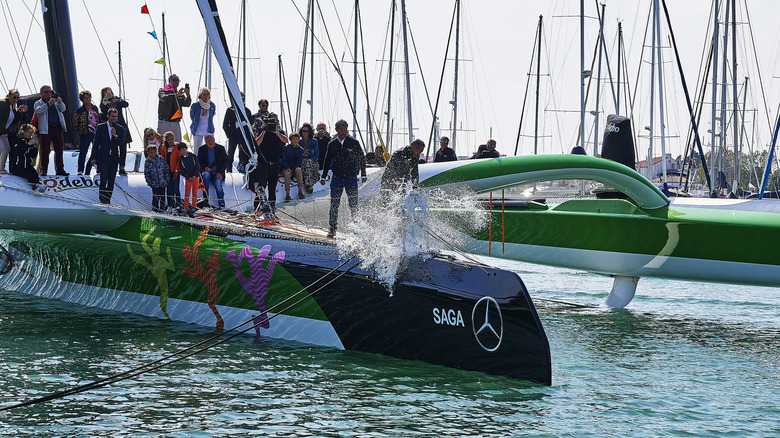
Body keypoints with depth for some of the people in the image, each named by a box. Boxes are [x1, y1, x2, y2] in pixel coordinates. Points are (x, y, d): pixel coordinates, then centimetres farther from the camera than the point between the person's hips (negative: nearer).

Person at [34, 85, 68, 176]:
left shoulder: (55, 102, 18)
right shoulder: (38, 103, 7)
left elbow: (62, 109, 4)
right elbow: (38, 111, -14)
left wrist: (60, 102, -19)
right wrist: (48, 104, -28)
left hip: (57, 128, 4)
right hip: (46, 130, -4)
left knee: (59, 149, 3)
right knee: (45, 150, -5)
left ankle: (60, 169, 7)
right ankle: (44, 169, -2)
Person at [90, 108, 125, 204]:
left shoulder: (120, 129, 7)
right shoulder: (100, 127, 2)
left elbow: (121, 144, 2)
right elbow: (96, 143, 3)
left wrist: (115, 135, -15)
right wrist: (94, 158, -1)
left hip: (114, 158, 3)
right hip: (103, 158, -3)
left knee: (111, 181, 5)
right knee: (103, 180, -11)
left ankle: (108, 200, 14)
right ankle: (103, 200, -11)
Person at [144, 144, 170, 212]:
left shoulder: (161, 159, 3)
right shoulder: (147, 162, -1)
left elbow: (167, 170, 7)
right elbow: (146, 174, 1)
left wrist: (166, 179, 0)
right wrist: (149, 182, -8)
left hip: (163, 183, 2)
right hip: (155, 184, -2)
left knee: (163, 197, 8)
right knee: (156, 198, -3)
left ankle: (162, 209, 20)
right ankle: (155, 209, 10)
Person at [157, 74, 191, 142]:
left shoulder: (181, 94, 13)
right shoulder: (162, 91, 3)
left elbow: (187, 104, -2)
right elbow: (164, 98, -20)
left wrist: (188, 96, -22)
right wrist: (176, 95, -32)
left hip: (175, 123, 3)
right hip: (164, 123, -3)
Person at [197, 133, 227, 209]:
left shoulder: (221, 148, 9)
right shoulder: (202, 150, 10)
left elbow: (226, 162, 5)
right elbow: (199, 163, 6)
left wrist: (220, 172, -10)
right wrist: (204, 168, -17)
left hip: (218, 173, -1)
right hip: (207, 171, 1)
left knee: (217, 183, -31)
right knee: (206, 174, -36)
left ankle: (221, 205, -27)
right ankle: (206, 199, -35)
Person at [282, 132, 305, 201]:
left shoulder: (301, 150, 6)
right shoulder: (286, 148, 5)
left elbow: (299, 162, -2)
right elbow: (284, 160, 1)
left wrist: (292, 169, -17)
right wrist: (287, 168, -17)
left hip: (296, 167, 1)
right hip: (287, 168, -1)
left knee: (298, 170, -36)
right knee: (287, 174, -36)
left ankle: (300, 191, -36)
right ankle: (287, 195, -40)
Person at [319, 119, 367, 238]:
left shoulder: (354, 143, -1)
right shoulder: (332, 144, 5)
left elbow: (362, 158, 7)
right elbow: (327, 161, 16)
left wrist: (363, 175, 6)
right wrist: (323, 177, 14)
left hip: (351, 178, -2)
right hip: (336, 178, 2)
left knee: (353, 205, 0)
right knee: (334, 204, -2)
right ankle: (332, 229, 4)